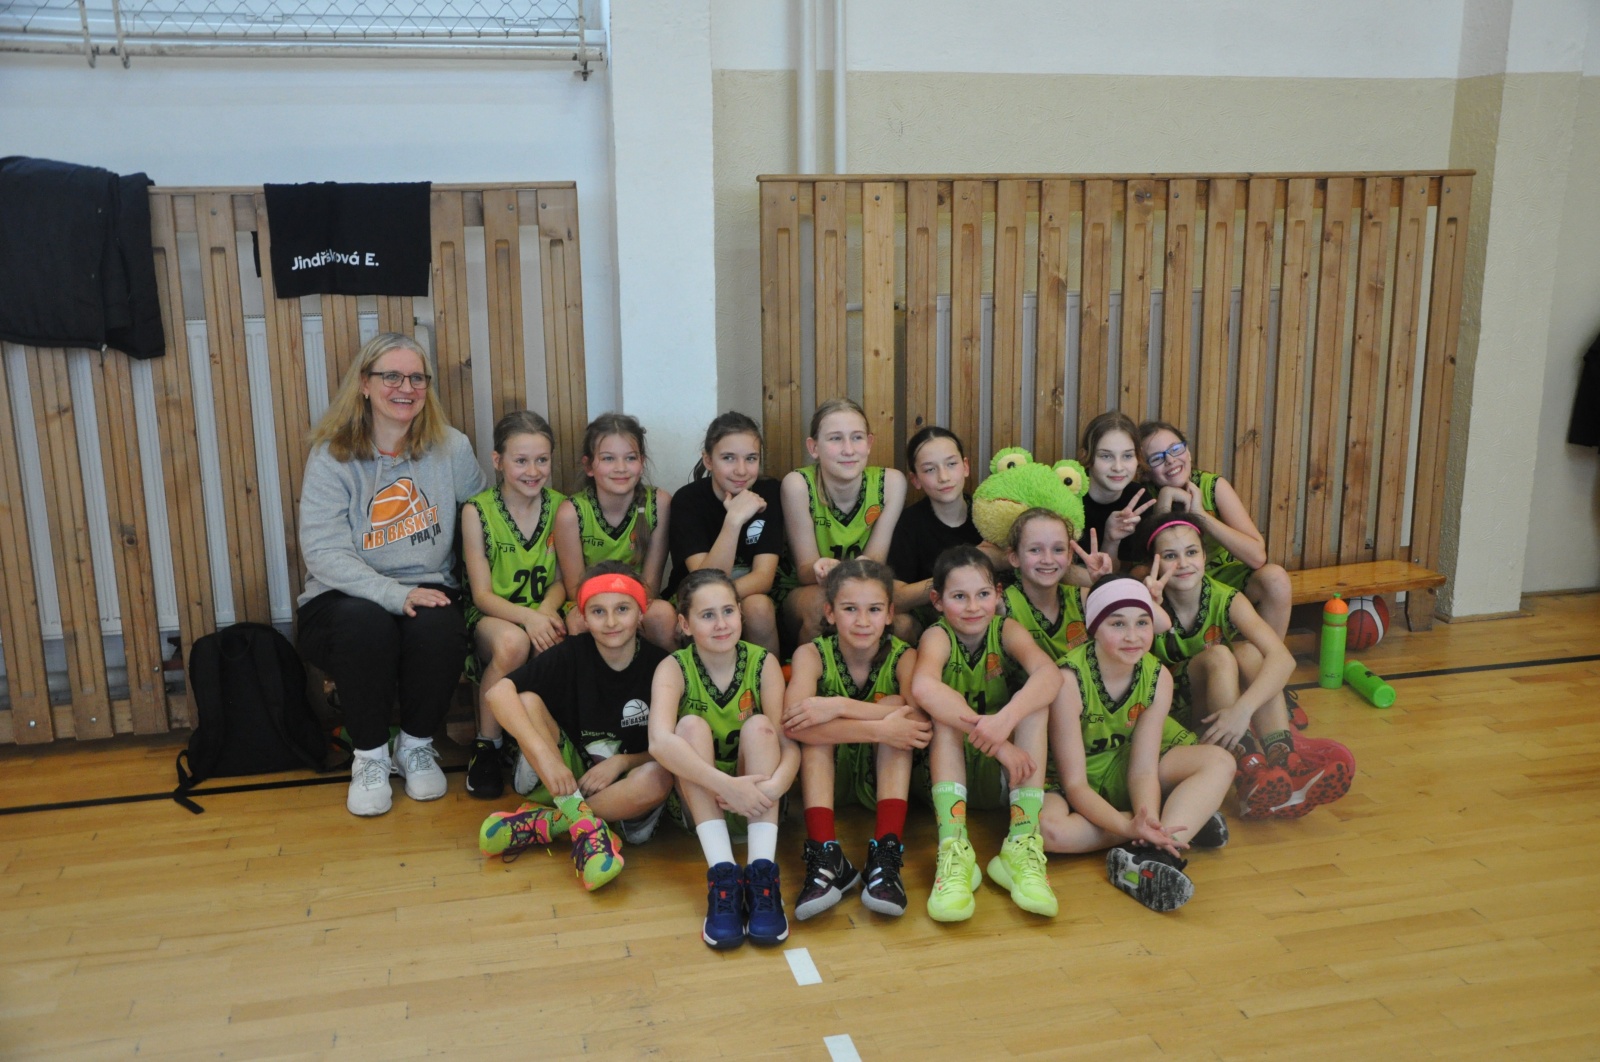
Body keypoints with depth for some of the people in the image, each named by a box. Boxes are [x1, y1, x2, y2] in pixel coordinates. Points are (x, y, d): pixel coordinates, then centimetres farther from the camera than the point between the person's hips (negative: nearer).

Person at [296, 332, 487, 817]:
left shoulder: (451, 448, 4)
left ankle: (416, 745, -2)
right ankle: (370, 756, -9)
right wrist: (397, 595, -28)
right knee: (365, 622, -35)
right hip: (344, 600, -1)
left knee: (439, 627, -32)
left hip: (428, 591, 2)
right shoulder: (331, 458, -5)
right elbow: (324, 554, -16)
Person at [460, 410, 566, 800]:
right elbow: (482, 594, -9)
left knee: (553, 646, -35)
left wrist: (547, 610, -19)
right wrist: (526, 617, -29)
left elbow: (561, 580, 5)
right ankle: (485, 748, -13)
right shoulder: (477, 511, -5)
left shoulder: (559, 507, 3)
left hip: (543, 613, 2)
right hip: (492, 616, -2)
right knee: (513, 642, -37)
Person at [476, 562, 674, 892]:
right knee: (527, 701, -21)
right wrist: (545, 755, -33)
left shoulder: (659, 666, -10)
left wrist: (620, 762, -20)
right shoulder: (572, 654, -10)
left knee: (657, 778, -34)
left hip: (621, 786, -1)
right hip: (568, 778, 1)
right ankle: (584, 824, -27)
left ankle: (546, 823, -20)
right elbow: (497, 692, -23)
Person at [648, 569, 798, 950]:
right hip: (697, 797, -1)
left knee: (759, 725, -24)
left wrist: (774, 784, -39)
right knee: (692, 725, -26)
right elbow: (660, 742, -33)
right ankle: (722, 873, -37)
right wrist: (726, 785, -44)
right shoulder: (674, 668, -14)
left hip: (753, 798, 1)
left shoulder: (763, 663, -9)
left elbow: (789, 743, -16)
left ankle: (762, 872, -35)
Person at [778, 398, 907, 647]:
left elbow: (876, 560, -11)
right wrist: (820, 569, -39)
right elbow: (804, 569, -14)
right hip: (798, 594, -1)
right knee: (820, 602, -35)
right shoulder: (798, 484, -17)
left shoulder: (891, 482, -11)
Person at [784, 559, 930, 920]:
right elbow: (792, 723, -35)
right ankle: (825, 857, -37)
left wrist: (840, 706, -39)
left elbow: (920, 718, -34)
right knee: (815, 726, -27)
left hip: (882, 778, 0)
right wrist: (879, 729, -43)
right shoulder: (812, 654, -14)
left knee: (893, 705, -25)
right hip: (826, 778, 0)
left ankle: (886, 854, -34)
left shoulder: (902, 656, -12)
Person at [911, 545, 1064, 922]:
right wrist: (994, 740, -44)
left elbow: (1049, 674, -29)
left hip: (1004, 777, 2)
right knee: (946, 712, -28)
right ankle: (953, 851, -38)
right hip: (948, 772, -2)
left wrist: (1006, 718, -48)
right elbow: (923, 688, -38)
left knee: (1034, 704, -22)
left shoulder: (1006, 630, -6)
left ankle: (1022, 846, -29)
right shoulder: (939, 636, -13)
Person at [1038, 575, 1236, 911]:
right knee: (1045, 827, -40)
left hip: (1122, 766, 5)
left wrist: (1148, 822, -37)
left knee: (1219, 763, -16)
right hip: (1066, 783, -4)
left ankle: (1145, 858, -32)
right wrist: (1129, 826, -42)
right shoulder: (1070, 679, -27)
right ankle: (1186, 821, -23)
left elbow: (1143, 770, -15)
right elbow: (1075, 783, -25)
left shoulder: (1158, 678, -12)